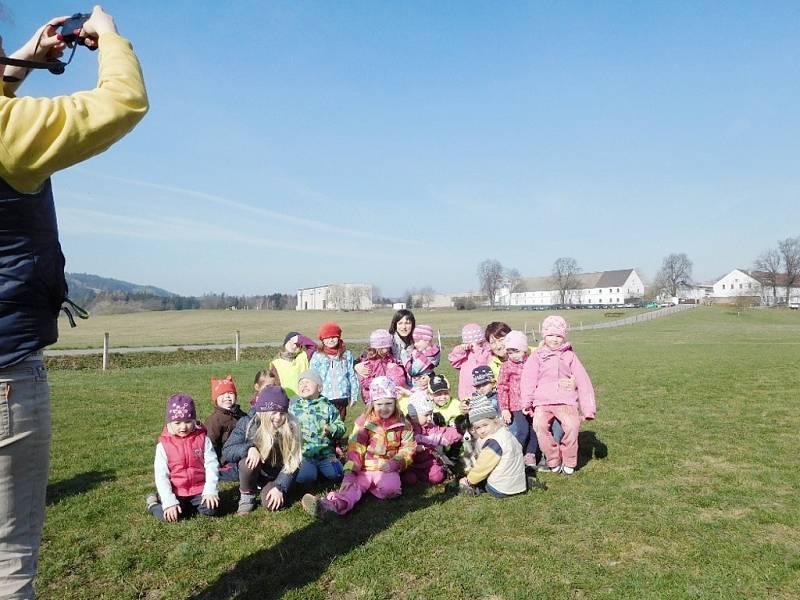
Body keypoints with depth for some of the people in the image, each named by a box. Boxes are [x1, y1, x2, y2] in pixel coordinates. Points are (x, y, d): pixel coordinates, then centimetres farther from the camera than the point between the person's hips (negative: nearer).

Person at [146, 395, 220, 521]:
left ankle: (191, 505, 9)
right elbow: (161, 476, -8)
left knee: (211, 510, -21)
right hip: (176, 493, -1)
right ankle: (153, 505, 10)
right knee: (167, 516, -23)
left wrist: (210, 491, -15)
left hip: (199, 490, 1)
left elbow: (211, 465, -5)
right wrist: (169, 502, -16)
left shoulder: (203, 439, -3)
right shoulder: (163, 445, -6)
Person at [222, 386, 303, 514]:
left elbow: (293, 463, -13)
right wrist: (249, 448, -37)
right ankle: (247, 497, -6)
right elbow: (227, 451, -19)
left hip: (276, 476, 1)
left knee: (272, 504, -24)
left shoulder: (291, 428, -17)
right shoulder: (247, 424, -19)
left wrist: (280, 487, -23)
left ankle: (272, 488, 11)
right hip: (252, 472, 0)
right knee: (248, 462, -33)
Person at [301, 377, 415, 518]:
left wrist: (396, 462, -16)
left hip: (388, 470, 0)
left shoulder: (402, 424, 2)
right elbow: (355, 449, -8)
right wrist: (349, 473, -20)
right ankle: (336, 504, -58)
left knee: (389, 489, -32)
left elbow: (408, 448, 3)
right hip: (365, 468, 0)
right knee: (353, 486, -29)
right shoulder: (364, 422, 0)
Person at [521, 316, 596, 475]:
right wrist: (527, 403, -14)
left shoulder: (570, 356, 14)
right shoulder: (537, 356, 11)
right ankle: (553, 461, -7)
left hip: (566, 401, 0)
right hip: (543, 402, 0)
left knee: (572, 426, -27)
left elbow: (583, 381, 12)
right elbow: (528, 380, -1)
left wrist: (588, 409, 6)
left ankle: (569, 463, -3)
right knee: (540, 425, -28)